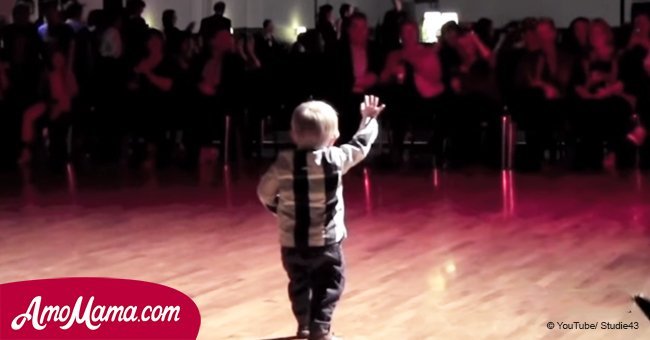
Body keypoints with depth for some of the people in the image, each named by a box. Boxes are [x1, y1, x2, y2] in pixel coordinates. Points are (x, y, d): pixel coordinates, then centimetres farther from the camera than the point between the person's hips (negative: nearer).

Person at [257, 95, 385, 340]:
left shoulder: (284, 162, -7)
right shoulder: (336, 158, -11)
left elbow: (264, 193, 2)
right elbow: (361, 145, 6)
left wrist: (277, 207, 23)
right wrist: (369, 119, 23)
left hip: (292, 242, 3)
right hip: (327, 241, -3)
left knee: (299, 283, 20)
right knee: (329, 285, 9)